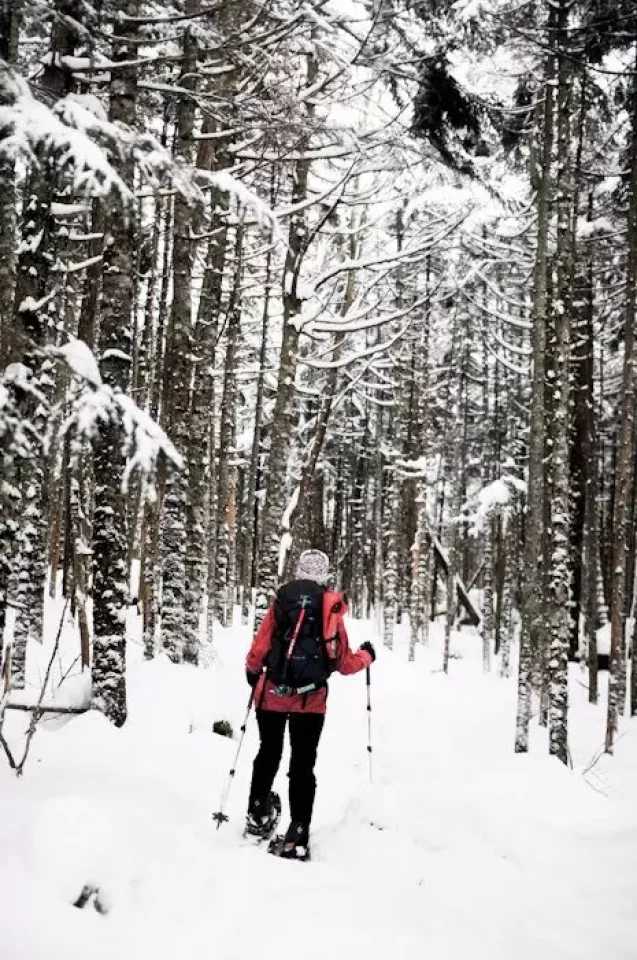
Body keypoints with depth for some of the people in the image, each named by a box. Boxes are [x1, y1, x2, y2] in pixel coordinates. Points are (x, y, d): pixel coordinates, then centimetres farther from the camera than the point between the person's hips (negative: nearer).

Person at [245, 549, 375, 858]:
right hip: (311, 700, -1)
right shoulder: (331, 607, 0)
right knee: (303, 766, 6)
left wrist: (252, 672, 21)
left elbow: (259, 648, 0)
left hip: (272, 694, 1)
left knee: (269, 754, 22)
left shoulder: (281, 600, 0)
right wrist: (366, 656, 25)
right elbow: (344, 663, 4)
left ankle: (258, 815, 31)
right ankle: (298, 836, 1)